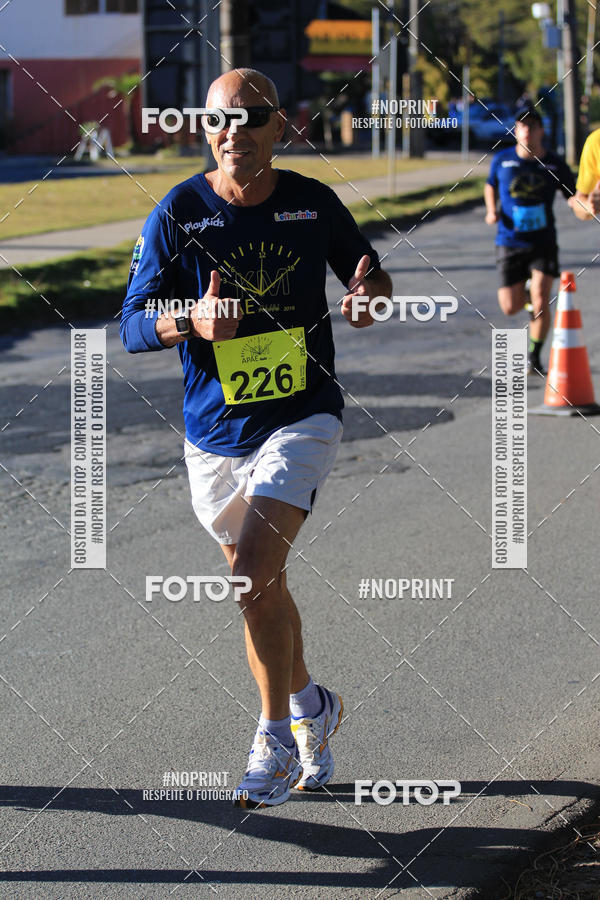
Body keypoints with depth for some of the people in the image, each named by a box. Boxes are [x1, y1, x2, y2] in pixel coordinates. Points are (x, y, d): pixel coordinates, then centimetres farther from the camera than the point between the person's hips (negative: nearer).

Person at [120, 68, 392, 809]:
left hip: (302, 420, -2)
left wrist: (368, 294, -13)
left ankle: (275, 738, -2)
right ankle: (310, 706, 41)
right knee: (259, 586, 16)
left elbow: (369, 272, 12)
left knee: (254, 578, -19)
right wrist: (192, 324, -28)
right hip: (215, 434, 3)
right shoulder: (177, 214, -7)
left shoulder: (314, 205, -4)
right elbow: (133, 323, -7)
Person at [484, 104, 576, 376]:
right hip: (509, 242, 1)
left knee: (541, 301, -14)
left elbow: (573, 196, 2)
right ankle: (524, 291, 37)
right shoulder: (502, 160, 0)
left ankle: (534, 357, 2)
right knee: (510, 307, 0)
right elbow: (490, 186, 19)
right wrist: (491, 210, 1)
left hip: (543, 242, -1)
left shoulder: (554, 164, -2)